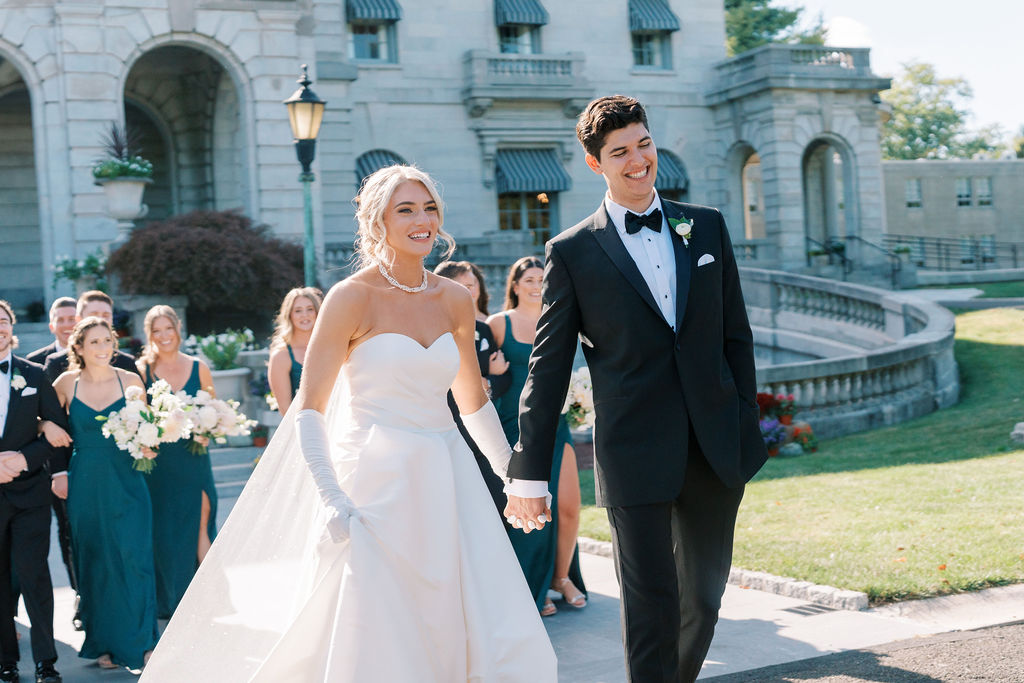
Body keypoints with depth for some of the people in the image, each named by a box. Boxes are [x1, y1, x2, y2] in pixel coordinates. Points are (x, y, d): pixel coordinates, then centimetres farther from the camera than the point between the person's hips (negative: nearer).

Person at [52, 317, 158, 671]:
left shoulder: (130, 380, -1)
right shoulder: (66, 383, 0)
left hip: (126, 482, -1)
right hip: (86, 486, 1)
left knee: (133, 558, -3)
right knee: (94, 564, 8)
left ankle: (140, 642, 9)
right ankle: (104, 644, 21)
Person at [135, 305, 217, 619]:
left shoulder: (199, 368, 5)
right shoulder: (141, 370, 1)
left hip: (192, 461, 1)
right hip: (156, 463, -1)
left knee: (197, 529, -1)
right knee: (160, 531, 1)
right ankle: (165, 601, 16)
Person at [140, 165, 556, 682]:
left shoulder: (455, 300, 8)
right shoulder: (352, 298, -6)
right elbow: (309, 408, -8)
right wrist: (331, 498, -19)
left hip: (448, 482, 5)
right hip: (379, 481, -5)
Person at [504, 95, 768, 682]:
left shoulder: (707, 226, 9)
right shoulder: (573, 252, -1)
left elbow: (736, 336, 11)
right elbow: (548, 369, 0)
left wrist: (748, 429, 6)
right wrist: (530, 473, -2)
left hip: (716, 451, 4)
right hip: (636, 456, -4)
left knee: (705, 595, 14)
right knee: (651, 602, -1)